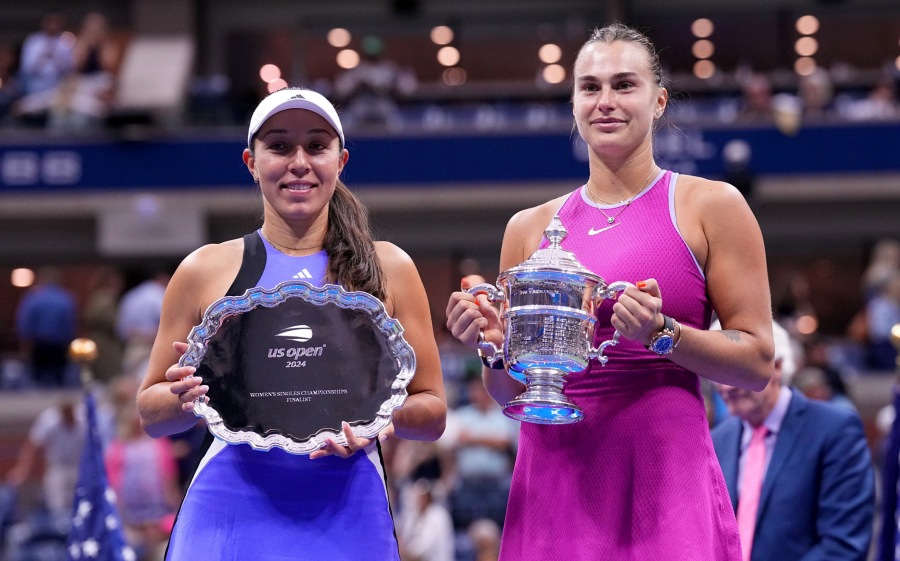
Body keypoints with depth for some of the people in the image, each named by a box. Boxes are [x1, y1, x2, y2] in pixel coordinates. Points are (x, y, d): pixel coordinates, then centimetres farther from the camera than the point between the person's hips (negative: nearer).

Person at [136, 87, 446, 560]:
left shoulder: (388, 269, 8)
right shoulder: (205, 271, 7)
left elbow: (432, 412, 10)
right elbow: (151, 413, 12)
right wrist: (189, 398, -11)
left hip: (348, 518, 0)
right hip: (231, 515, 0)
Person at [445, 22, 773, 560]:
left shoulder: (709, 207, 3)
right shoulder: (529, 228, 13)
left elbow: (757, 363, 0)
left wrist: (663, 334, -15)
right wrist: (495, 346, -3)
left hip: (664, 480, -3)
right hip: (555, 483, 3)